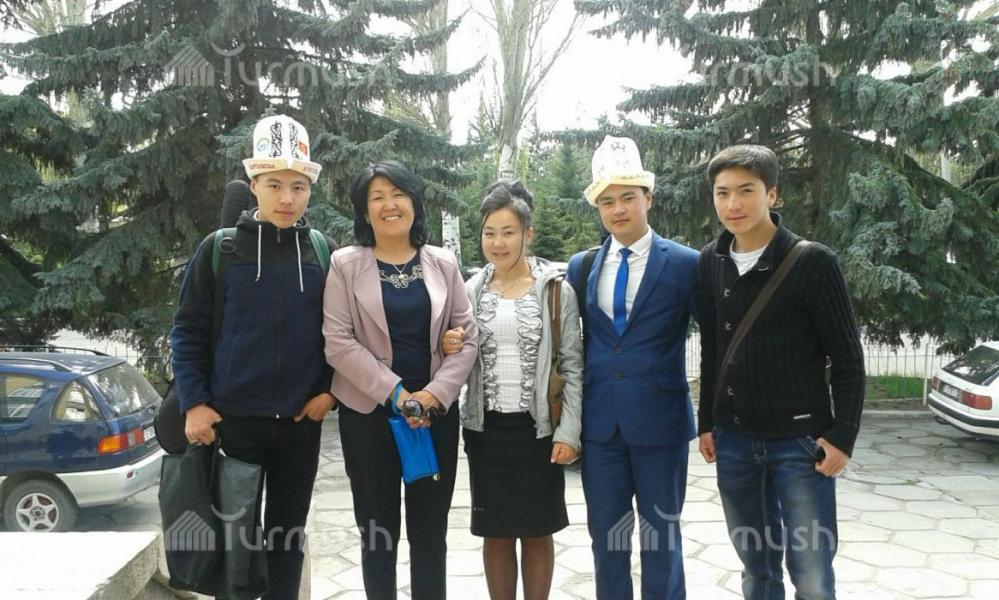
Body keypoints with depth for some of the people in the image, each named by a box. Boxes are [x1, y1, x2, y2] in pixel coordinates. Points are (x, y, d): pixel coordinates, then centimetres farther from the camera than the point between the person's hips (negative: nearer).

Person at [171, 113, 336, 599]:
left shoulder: (325, 253, 2)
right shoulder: (219, 249, -3)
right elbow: (187, 331, -2)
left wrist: (329, 390, -3)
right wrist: (193, 404, -8)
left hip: (301, 421, 2)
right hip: (233, 418, -1)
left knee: (287, 531, 14)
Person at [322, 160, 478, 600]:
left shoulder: (443, 263, 6)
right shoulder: (345, 265, 0)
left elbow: (467, 336, 2)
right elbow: (338, 342, -7)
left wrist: (435, 393, -12)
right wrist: (395, 392, -14)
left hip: (436, 411, 2)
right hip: (369, 412, -1)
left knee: (430, 530, 9)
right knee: (378, 530, 8)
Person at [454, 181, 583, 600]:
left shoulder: (555, 289, -3)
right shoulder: (471, 290, 4)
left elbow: (572, 365, -4)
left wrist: (568, 431, -9)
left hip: (538, 427, -2)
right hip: (486, 427, 2)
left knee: (537, 531, 10)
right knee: (496, 533, 10)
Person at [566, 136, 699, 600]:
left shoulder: (685, 264, -5)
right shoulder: (581, 266, 6)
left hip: (660, 421, -3)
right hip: (600, 421, 3)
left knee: (661, 537, 10)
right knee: (606, 536, 13)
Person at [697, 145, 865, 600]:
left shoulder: (812, 262, -10)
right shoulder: (709, 262, 3)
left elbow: (847, 357, -6)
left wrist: (842, 435, -10)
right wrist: (706, 422, 12)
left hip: (800, 439, -4)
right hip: (733, 440, 4)